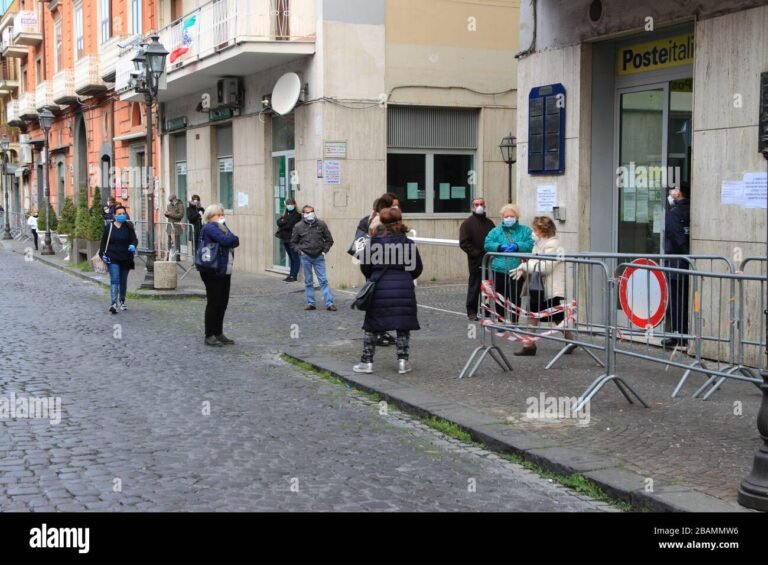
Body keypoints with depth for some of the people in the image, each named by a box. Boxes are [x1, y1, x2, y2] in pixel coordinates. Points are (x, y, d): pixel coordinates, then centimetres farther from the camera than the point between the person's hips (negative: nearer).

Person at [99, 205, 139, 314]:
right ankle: (114, 303, -23)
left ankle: (122, 301, 32)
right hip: (112, 259, -2)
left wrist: (133, 245, -25)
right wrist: (102, 254, -4)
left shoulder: (128, 227, 2)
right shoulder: (109, 227, 1)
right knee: (114, 280, -15)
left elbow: (134, 239, -2)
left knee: (123, 281, 14)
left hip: (125, 259, 2)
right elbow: (103, 242, 7)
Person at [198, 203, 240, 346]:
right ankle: (209, 336, 3)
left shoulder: (221, 227, 19)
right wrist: (233, 238, -3)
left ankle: (219, 333, 20)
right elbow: (225, 240, -23)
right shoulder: (209, 227, -10)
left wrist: (231, 239, -10)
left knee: (223, 303, 11)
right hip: (213, 272, -9)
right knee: (213, 303, -3)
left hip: (225, 272, 9)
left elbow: (235, 241, 10)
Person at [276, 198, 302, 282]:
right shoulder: (286, 214, 16)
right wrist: (285, 222, -10)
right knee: (291, 258, 13)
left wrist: (282, 223, -1)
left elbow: (289, 226, -16)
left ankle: (294, 276, -2)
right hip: (285, 238, 8)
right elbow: (279, 221, 8)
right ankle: (291, 274, 17)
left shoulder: (297, 215, -9)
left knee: (295, 258, -2)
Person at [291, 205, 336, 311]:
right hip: (306, 257, 0)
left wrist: (324, 250, -2)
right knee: (308, 282, 7)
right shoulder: (298, 226, -2)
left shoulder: (321, 224, -2)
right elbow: (293, 242, 10)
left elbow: (329, 240, 7)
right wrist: (299, 251, -2)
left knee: (323, 280, -2)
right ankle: (310, 303, 13)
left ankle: (329, 303, -3)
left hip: (319, 257, 0)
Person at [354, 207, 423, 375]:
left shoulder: (374, 242, -2)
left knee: (371, 326, 11)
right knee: (403, 326, 11)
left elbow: (365, 266, 3)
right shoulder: (408, 243, 0)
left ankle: (367, 362, 13)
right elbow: (417, 268, 5)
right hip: (404, 289, 1)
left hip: (379, 288, 0)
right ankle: (403, 362, 10)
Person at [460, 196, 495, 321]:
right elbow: (464, 243, -9)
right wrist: (476, 253, -16)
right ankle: (471, 312, 7)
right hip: (476, 262, -4)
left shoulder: (489, 223, 16)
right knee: (474, 288, 0)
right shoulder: (467, 223, 0)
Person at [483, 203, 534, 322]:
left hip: (517, 271, -1)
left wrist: (517, 246, -21)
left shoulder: (525, 231, 9)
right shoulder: (495, 231, 12)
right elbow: (487, 244, -2)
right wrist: (500, 247, -17)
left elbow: (530, 244, -8)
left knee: (515, 299, -1)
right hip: (499, 270, 2)